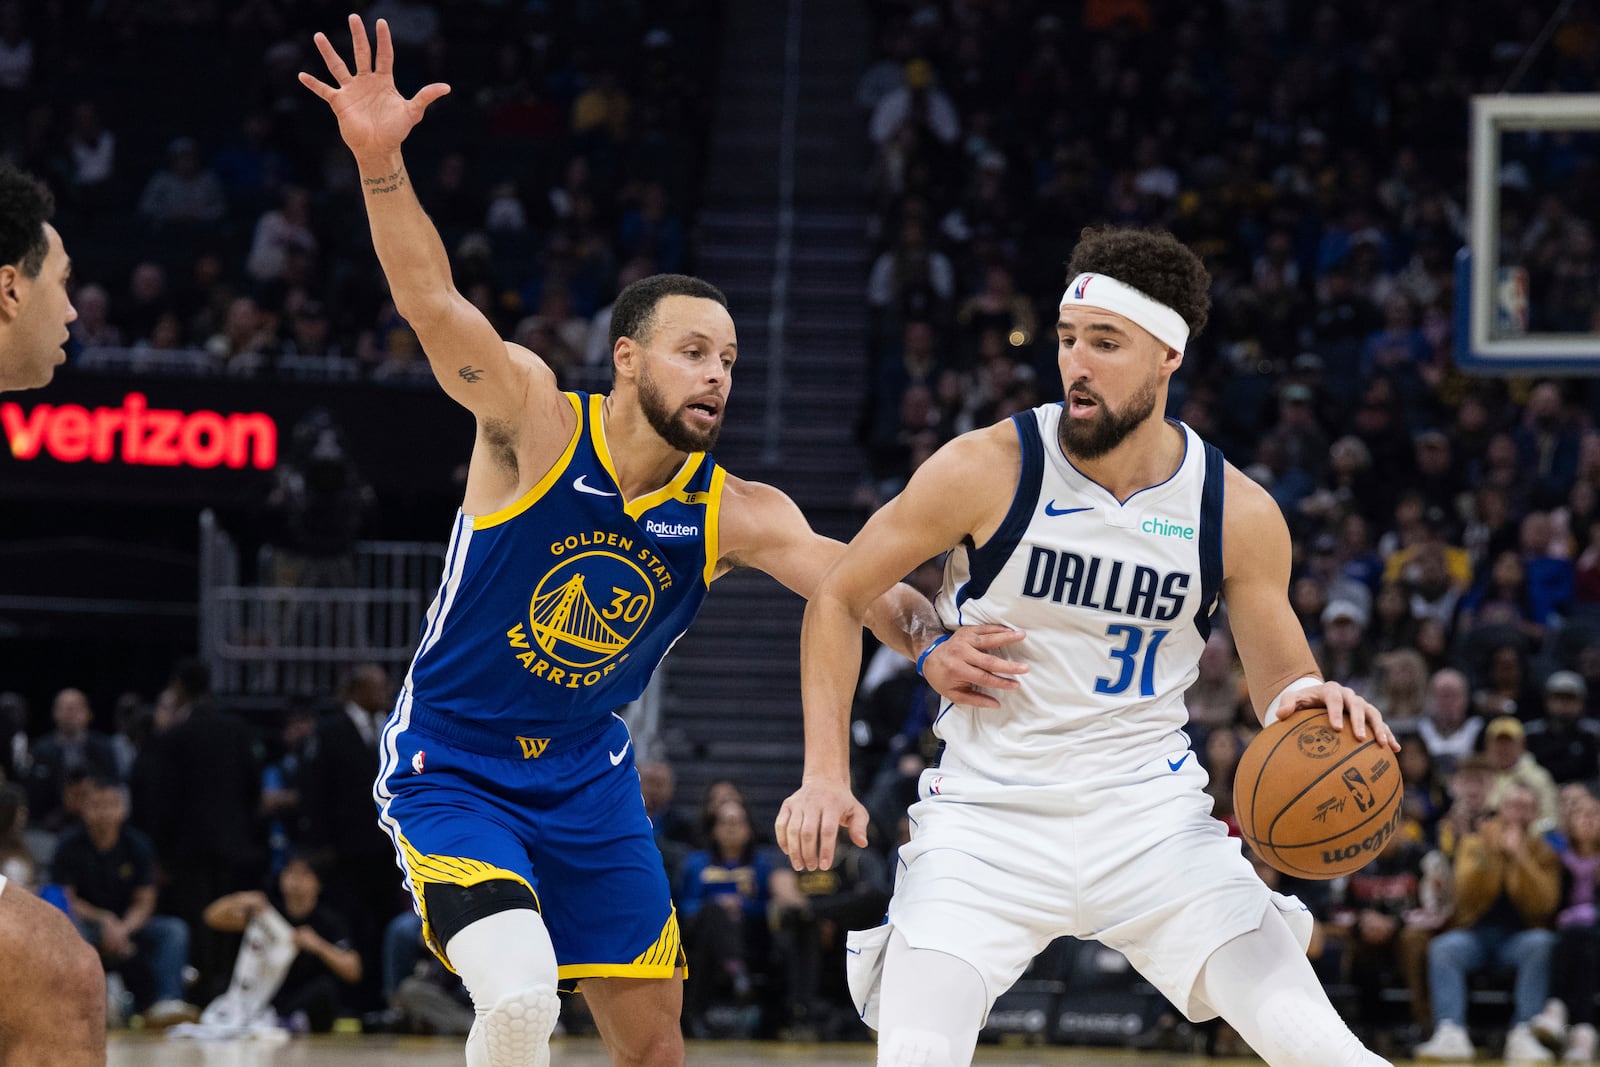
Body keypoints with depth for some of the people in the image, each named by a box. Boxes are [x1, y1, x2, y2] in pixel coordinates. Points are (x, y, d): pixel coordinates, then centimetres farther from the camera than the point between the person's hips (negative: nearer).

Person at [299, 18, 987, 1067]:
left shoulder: (735, 515, -6)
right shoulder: (534, 420, -16)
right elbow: (435, 306, -30)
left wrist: (926, 636, -41)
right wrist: (381, 165, -47)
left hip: (587, 780, 5)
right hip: (451, 770, -5)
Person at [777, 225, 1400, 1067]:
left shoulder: (1238, 513, -5)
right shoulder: (989, 469, -11)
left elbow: (1280, 675, 7)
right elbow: (838, 597, -1)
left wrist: (1309, 700, -18)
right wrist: (825, 773, -9)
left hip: (1151, 818, 2)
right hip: (989, 821, -1)